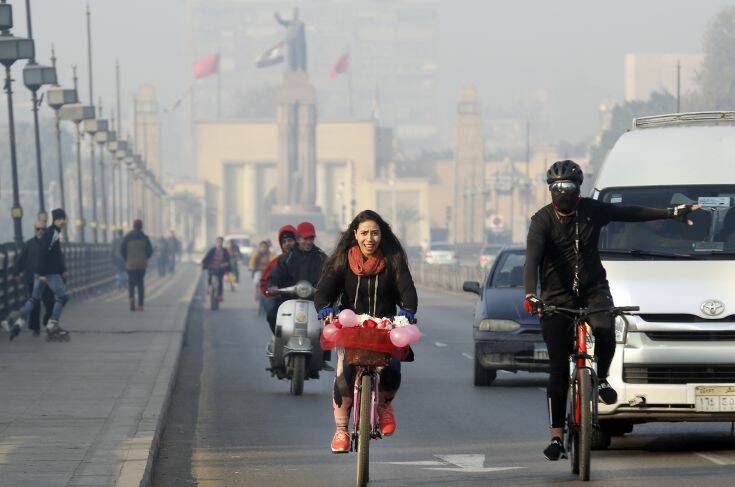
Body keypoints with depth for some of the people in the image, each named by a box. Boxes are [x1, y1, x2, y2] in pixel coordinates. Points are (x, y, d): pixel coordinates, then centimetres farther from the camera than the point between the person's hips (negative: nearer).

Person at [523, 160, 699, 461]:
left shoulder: (591, 211, 0)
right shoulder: (542, 220, -10)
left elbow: (630, 213, 12)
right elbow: (532, 258, -22)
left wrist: (672, 213, 12)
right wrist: (530, 294, -39)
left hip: (593, 289, 2)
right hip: (557, 297, -2)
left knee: (605, 332, -31)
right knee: (558, 368, -4)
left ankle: (602, 379, 0)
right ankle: (556, 435, 2)